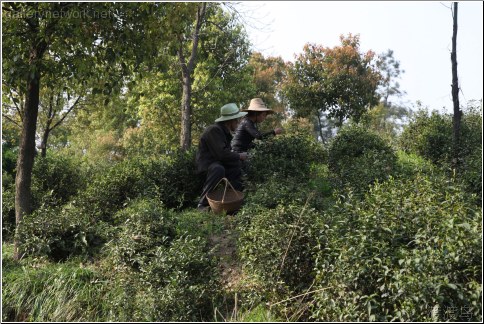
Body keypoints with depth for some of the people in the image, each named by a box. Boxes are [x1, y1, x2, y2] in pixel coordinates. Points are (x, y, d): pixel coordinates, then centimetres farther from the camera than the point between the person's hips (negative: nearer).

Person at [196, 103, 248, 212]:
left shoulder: (225, 132, 14)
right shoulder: (214, 130, -18)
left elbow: (227, 151, 18)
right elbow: (221, 153, -26)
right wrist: (239, 156, -13)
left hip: (220, 163, 10)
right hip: (207, 165, -10)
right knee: (218, 170, -40)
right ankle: (203, 204, -32)